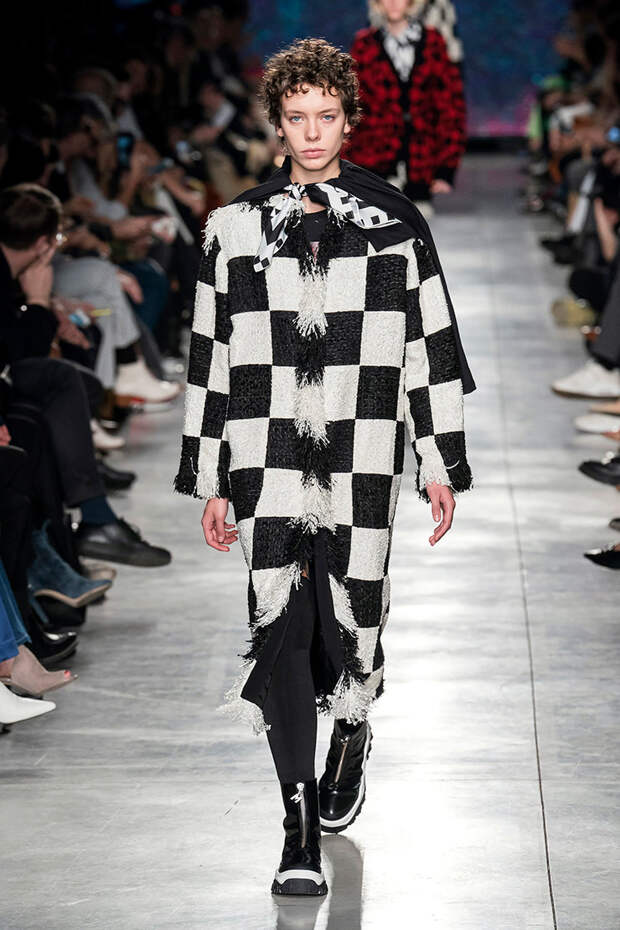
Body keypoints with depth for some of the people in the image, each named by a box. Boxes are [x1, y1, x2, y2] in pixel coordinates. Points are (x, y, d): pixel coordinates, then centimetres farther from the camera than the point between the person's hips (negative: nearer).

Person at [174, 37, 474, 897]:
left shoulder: (396, 226, 6)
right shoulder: (235, 229, 7)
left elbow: (432, 349, 8)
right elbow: (210, 360, 10)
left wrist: (441, 466, 6)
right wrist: (210, 483, 8)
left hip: (363, 469, 0)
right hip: (268, 470, 1)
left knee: (352, 627, 2)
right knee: (281, 632, -4)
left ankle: (352, 736, 37)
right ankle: (301, 827, 4)